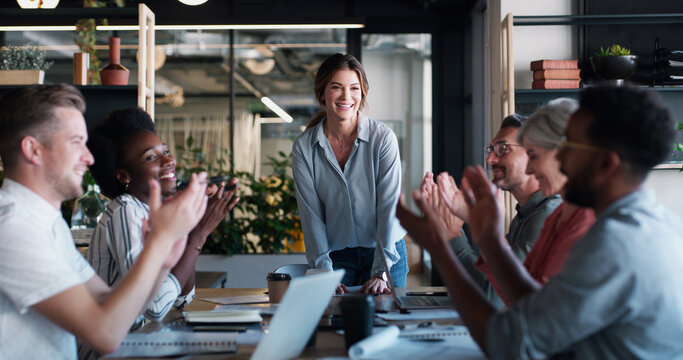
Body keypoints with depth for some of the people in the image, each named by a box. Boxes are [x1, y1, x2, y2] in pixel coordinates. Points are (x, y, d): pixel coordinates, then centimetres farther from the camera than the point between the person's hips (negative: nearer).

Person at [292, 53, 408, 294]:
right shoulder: (304, 147, -5)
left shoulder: (383, 138, -10)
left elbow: (389, 206, -14)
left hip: (385, 251, -1)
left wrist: (381, 271, -21)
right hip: (336, 255, 1)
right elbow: (311, 213, -6)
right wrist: (323, 272, -15)